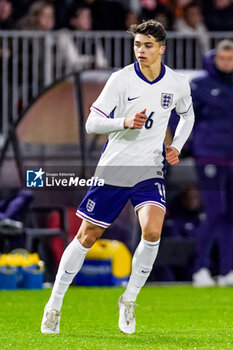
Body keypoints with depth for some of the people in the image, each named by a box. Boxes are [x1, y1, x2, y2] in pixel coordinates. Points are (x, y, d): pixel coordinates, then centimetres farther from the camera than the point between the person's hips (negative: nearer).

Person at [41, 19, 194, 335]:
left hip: (150, 170, 1)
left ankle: (128, 301, -3)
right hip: (114, 168, -1)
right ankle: (55, 304, 19)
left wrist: (177, 147, 8)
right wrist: (125, 122, -25)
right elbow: (92, 123, -9)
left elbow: (187, 115, 23)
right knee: (87, 237, 4)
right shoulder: (121, 80, -10)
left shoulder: (178, 84, 0)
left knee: (152, 231, -22)